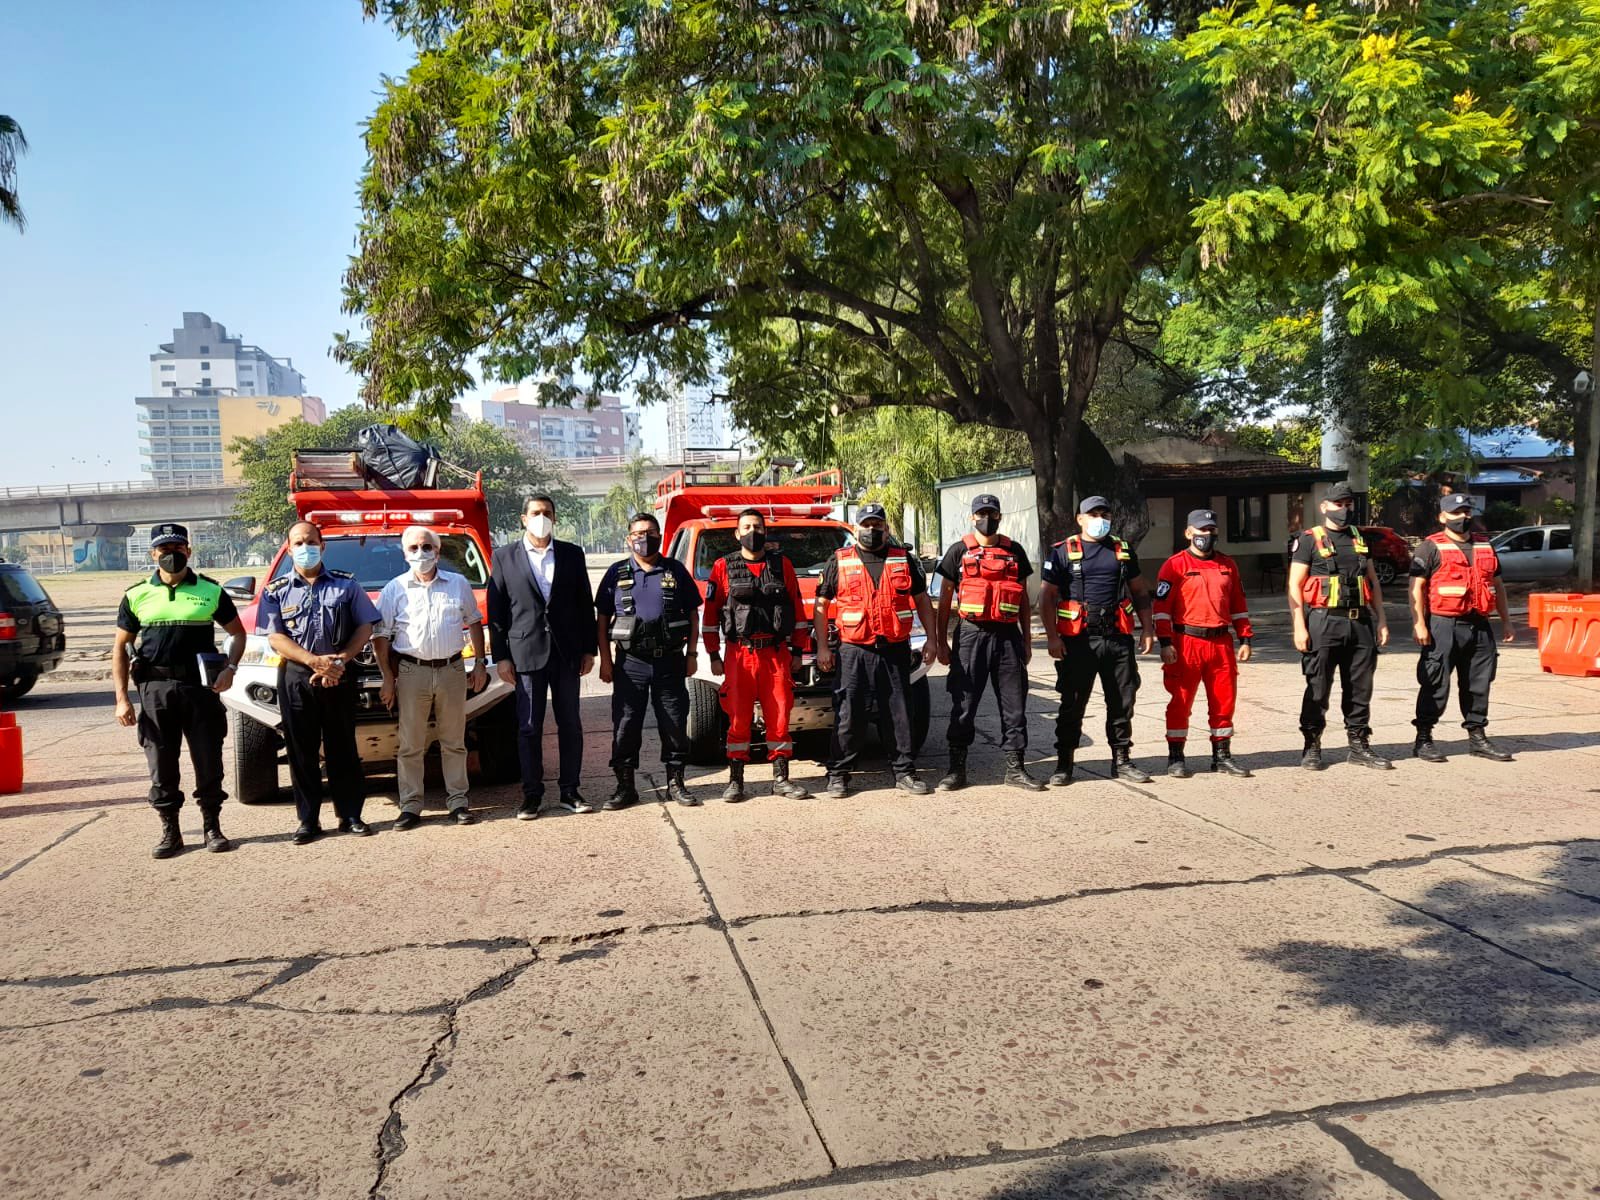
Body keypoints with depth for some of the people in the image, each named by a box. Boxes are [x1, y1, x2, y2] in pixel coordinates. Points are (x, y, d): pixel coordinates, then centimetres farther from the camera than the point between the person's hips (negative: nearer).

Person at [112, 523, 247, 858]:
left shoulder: (210, 591, 5)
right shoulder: (137, 595, 7)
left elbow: (237, 633, 12)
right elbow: (120, 647, 9)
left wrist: (229, 668, -7)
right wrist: (122, 698, 1)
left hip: (201, 687, -1)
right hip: (155, 689, 1)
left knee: (209, 764, 3)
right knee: (161, 767, 5)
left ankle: (212, 828, 16)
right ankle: (170, 832, 17)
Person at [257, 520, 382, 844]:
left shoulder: (346, 584, 8)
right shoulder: (276, 591, 7)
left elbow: (365, 626, 4)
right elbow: (275, 638, -1)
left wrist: (341, 661, -11)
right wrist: (316, 661, -15)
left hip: (340, 676, 0)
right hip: (296, 679, 0)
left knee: (342, 748, 4)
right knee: (302, 752, 3)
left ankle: (350, 815, 12)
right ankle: (308, 820, 10)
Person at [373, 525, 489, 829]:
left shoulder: (458, 584, 8)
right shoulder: (395, 589, 4)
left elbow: (474, 623, 16)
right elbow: (380, 636, 3)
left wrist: (479, 663, 9)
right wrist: (388, 679, -3)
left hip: (452, 670, 1)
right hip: (412, 672, -1)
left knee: (454, 742, 7)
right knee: (410, 745, 2)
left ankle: (458, 801, 14)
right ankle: (411, 805, 10)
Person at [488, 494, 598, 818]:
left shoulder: (572, 554, 7)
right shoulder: (504, 557, 3)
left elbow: (585, 604, 9)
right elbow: (496, 610, 2)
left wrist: (589, 649, 4)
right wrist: (501, 656, -3)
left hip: (567, 653, 2)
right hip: (527, 653, -2)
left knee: (570, 725, 7)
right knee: (529, 727, 4)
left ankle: (570, 791, 17)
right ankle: (532, 794, 13)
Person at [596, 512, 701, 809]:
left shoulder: (676, 571, 7)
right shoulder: (616, 573, 6)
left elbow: (692, 614, 10)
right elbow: (602, 620, 7)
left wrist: (691, 654, 4)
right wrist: (605, 661, 0)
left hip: (670, 662, 0)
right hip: (630, 662, 0)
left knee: (675, 723, 5)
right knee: (625, 725, 1)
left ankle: (675, 782, 18)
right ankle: (625, 786, 11)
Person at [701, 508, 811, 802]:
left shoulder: (782, 565, 8)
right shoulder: (723, 567, 4)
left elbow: (796, 609, 11)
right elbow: (710, 613, 5)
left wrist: (797, 650, 8)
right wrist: (713, 655, 1)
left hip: (776, 653, 1)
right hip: (739, 654, -1)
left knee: (779, 716, 3)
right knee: (739, 719, 1)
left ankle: (780, 778, 12)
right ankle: (735, 780, 10)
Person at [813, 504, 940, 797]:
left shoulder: (904, 560, 11)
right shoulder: (839, 561, 5)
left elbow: (922, 600, 16)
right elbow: (821, 605, 6)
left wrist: (931, 639, 9)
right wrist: (823, 647, 0)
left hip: (895, 651, 2)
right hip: (854, 652, -2)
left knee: (900, 714, 7)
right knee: (848, 716, 0)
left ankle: (904, 772, 17)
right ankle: (838, 774, 10)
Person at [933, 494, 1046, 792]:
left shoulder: (1014, 551, 12)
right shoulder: (959, 551, 5)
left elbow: (1024, 600, 16)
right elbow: (945, 600, 5)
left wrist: (1027, 641, 12)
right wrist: (942, 642, 0)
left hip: (1008, 635, 2)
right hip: (971, 634, -2)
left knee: (1014, 705, 5)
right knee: (963, 704, 1)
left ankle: (1015, 768, 14)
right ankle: (957, 769, 11)